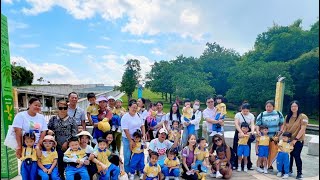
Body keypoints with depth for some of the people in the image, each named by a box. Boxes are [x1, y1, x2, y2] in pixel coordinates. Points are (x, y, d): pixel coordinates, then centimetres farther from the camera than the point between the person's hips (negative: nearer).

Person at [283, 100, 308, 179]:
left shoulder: (303, 116, -9)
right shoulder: (288, 117, 8)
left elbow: (303, 129, -15)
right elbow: (285, 128, 9)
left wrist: (296, 139, -19)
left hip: (298, 140, -4)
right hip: (288, 139, 4)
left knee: (296, 156, -3)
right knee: (290, 155, 11)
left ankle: (299, 173, 12)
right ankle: (289, 170, 26)